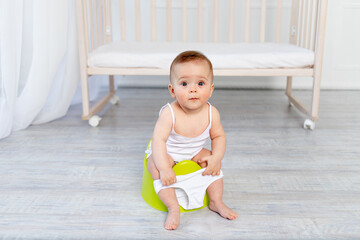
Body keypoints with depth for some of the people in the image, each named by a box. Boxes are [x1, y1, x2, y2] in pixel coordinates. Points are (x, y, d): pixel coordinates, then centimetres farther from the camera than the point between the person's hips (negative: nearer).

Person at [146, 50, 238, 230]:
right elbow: (158, 139, -36)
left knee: (213, 161, -11)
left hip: (194, 153, 4)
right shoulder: (169, 114, -34)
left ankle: (216, 202, 7)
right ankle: (173, 208, -18)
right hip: (166, 153, -4)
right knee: (156, 167, -30)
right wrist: (164, 168, -42)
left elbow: (218, 136, -5)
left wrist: (216, 157, -21)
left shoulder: (211, 113, -19)